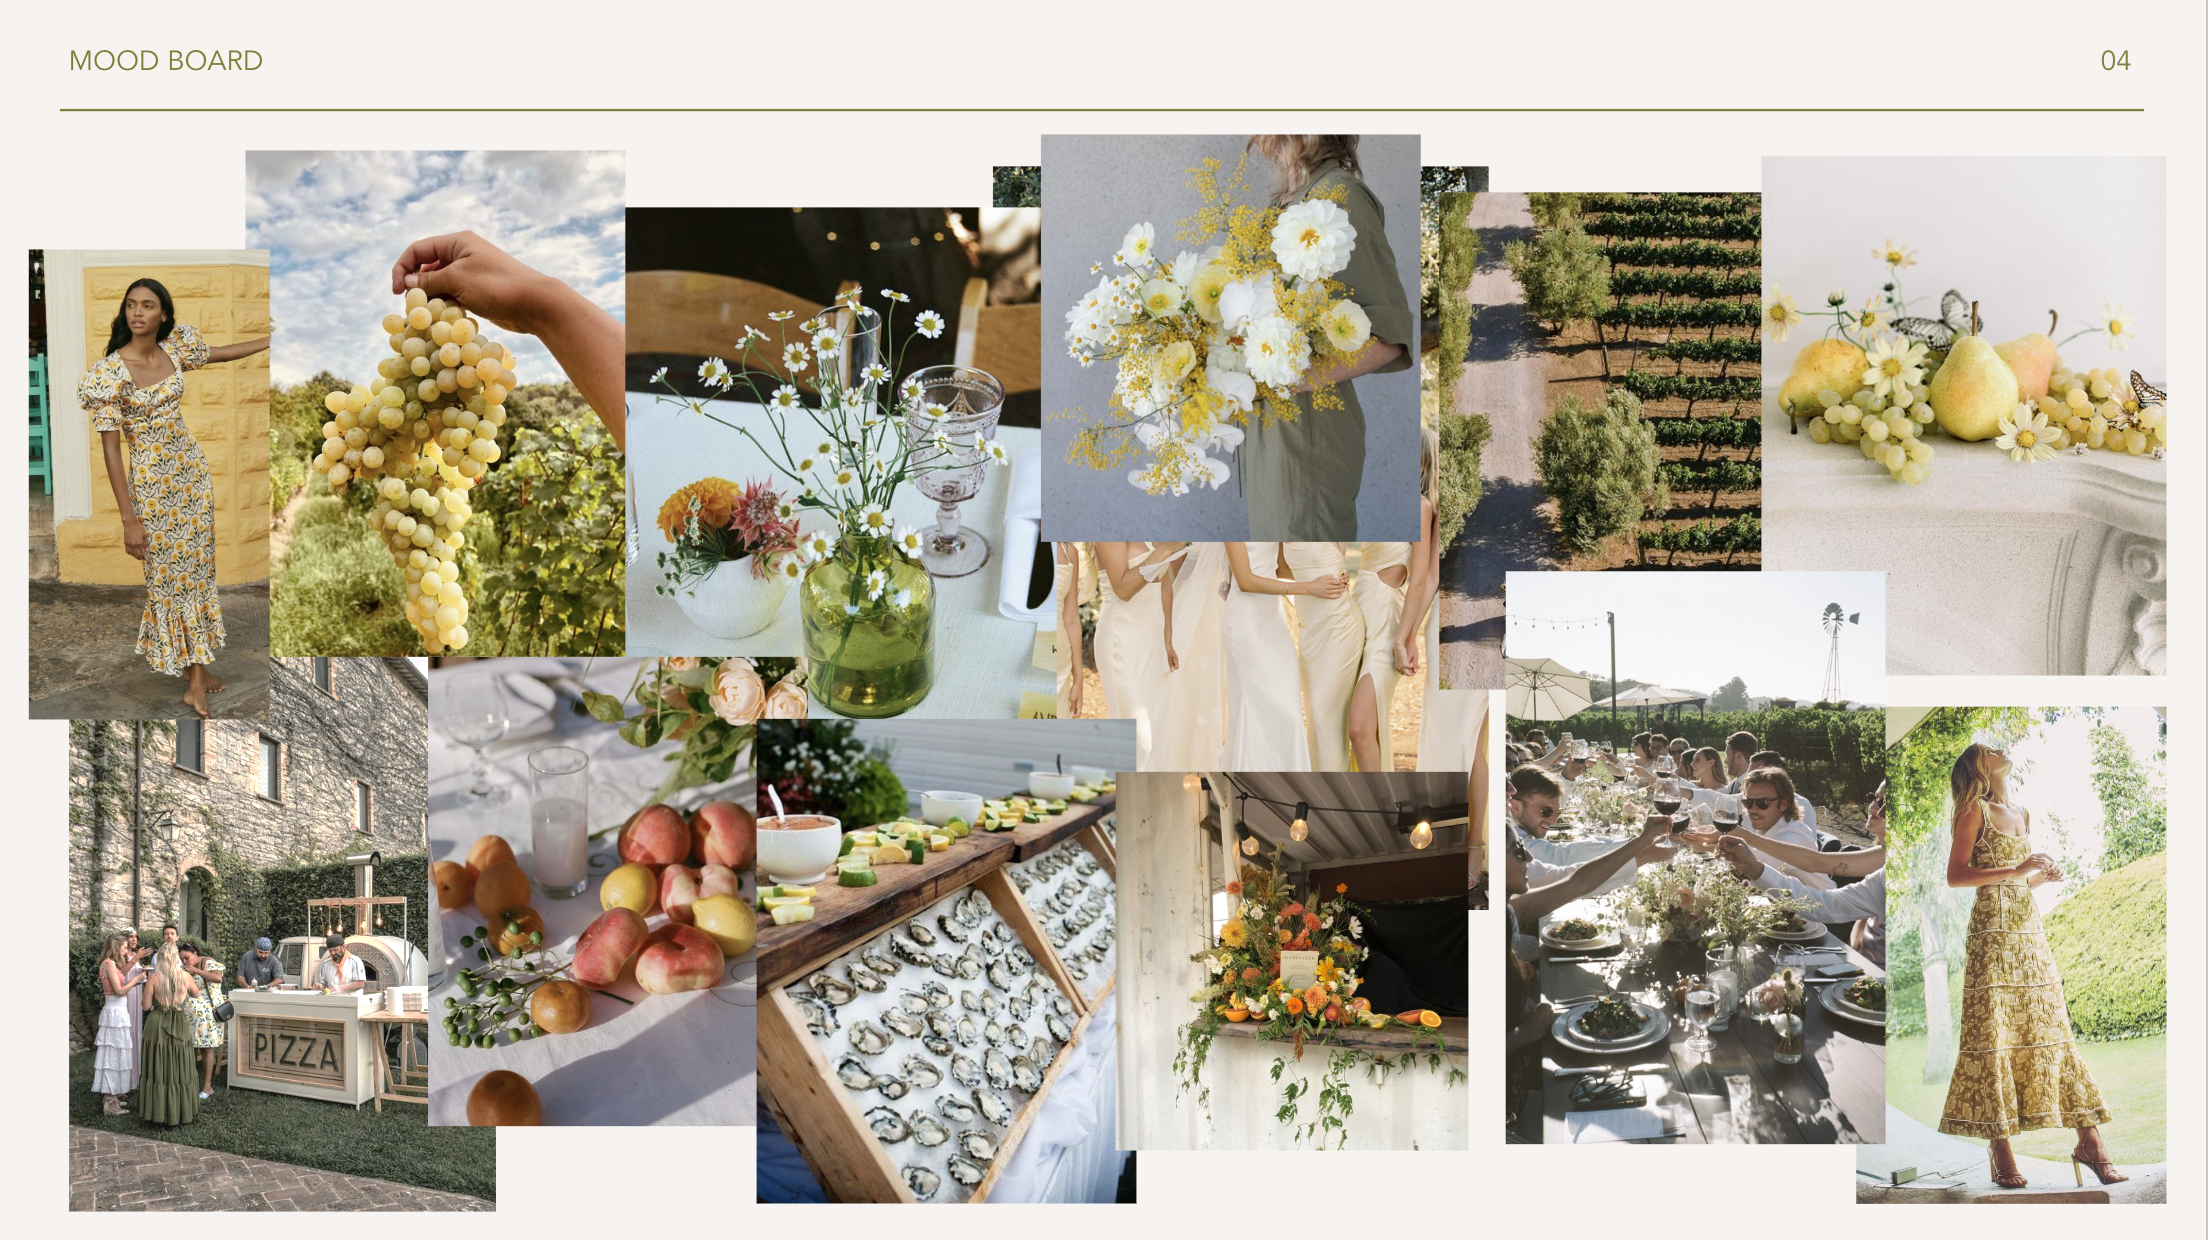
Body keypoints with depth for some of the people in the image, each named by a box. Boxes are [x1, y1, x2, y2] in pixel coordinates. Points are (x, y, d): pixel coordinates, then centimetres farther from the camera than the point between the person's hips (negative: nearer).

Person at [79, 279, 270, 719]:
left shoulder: (174, 348, -4)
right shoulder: (111, 371, -19)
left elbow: (219, 353, 19)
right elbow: (110, 447, -18)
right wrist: (129, 519, -19)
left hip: (192, 468, 5)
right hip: (151, 481, -5)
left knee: (197, 566, 11)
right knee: (167, 574, 6)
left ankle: (196, 669, 23)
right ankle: (194, 670, 20)